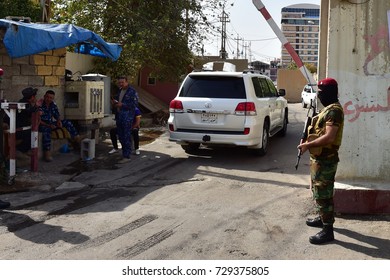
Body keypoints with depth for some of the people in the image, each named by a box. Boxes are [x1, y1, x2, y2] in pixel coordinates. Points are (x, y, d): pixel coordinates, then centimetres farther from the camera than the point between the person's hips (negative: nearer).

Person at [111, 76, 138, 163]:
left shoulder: (132, 92, -8)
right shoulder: (119, 91, 18)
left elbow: (135, 104, -17)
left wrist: (122, 105, -20)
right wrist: (113, 103, 6)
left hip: (127, 118, -8)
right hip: (119, 117, 8)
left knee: (126, 137, -8)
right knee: (121, 137, 13)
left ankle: (126, 156, -6)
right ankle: (124, 152, 25)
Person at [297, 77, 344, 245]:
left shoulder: (334, 110, -20)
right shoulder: (328, 108, 13)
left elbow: (329, 137, -28)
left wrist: (308, 145, -21)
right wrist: (308, 140, 7)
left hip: (325, 159, -11)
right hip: (319, 157, 11)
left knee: (323, 194, -6)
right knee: (318, 191, 22)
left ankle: (328, 231, -1)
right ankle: (322, 218, 38)